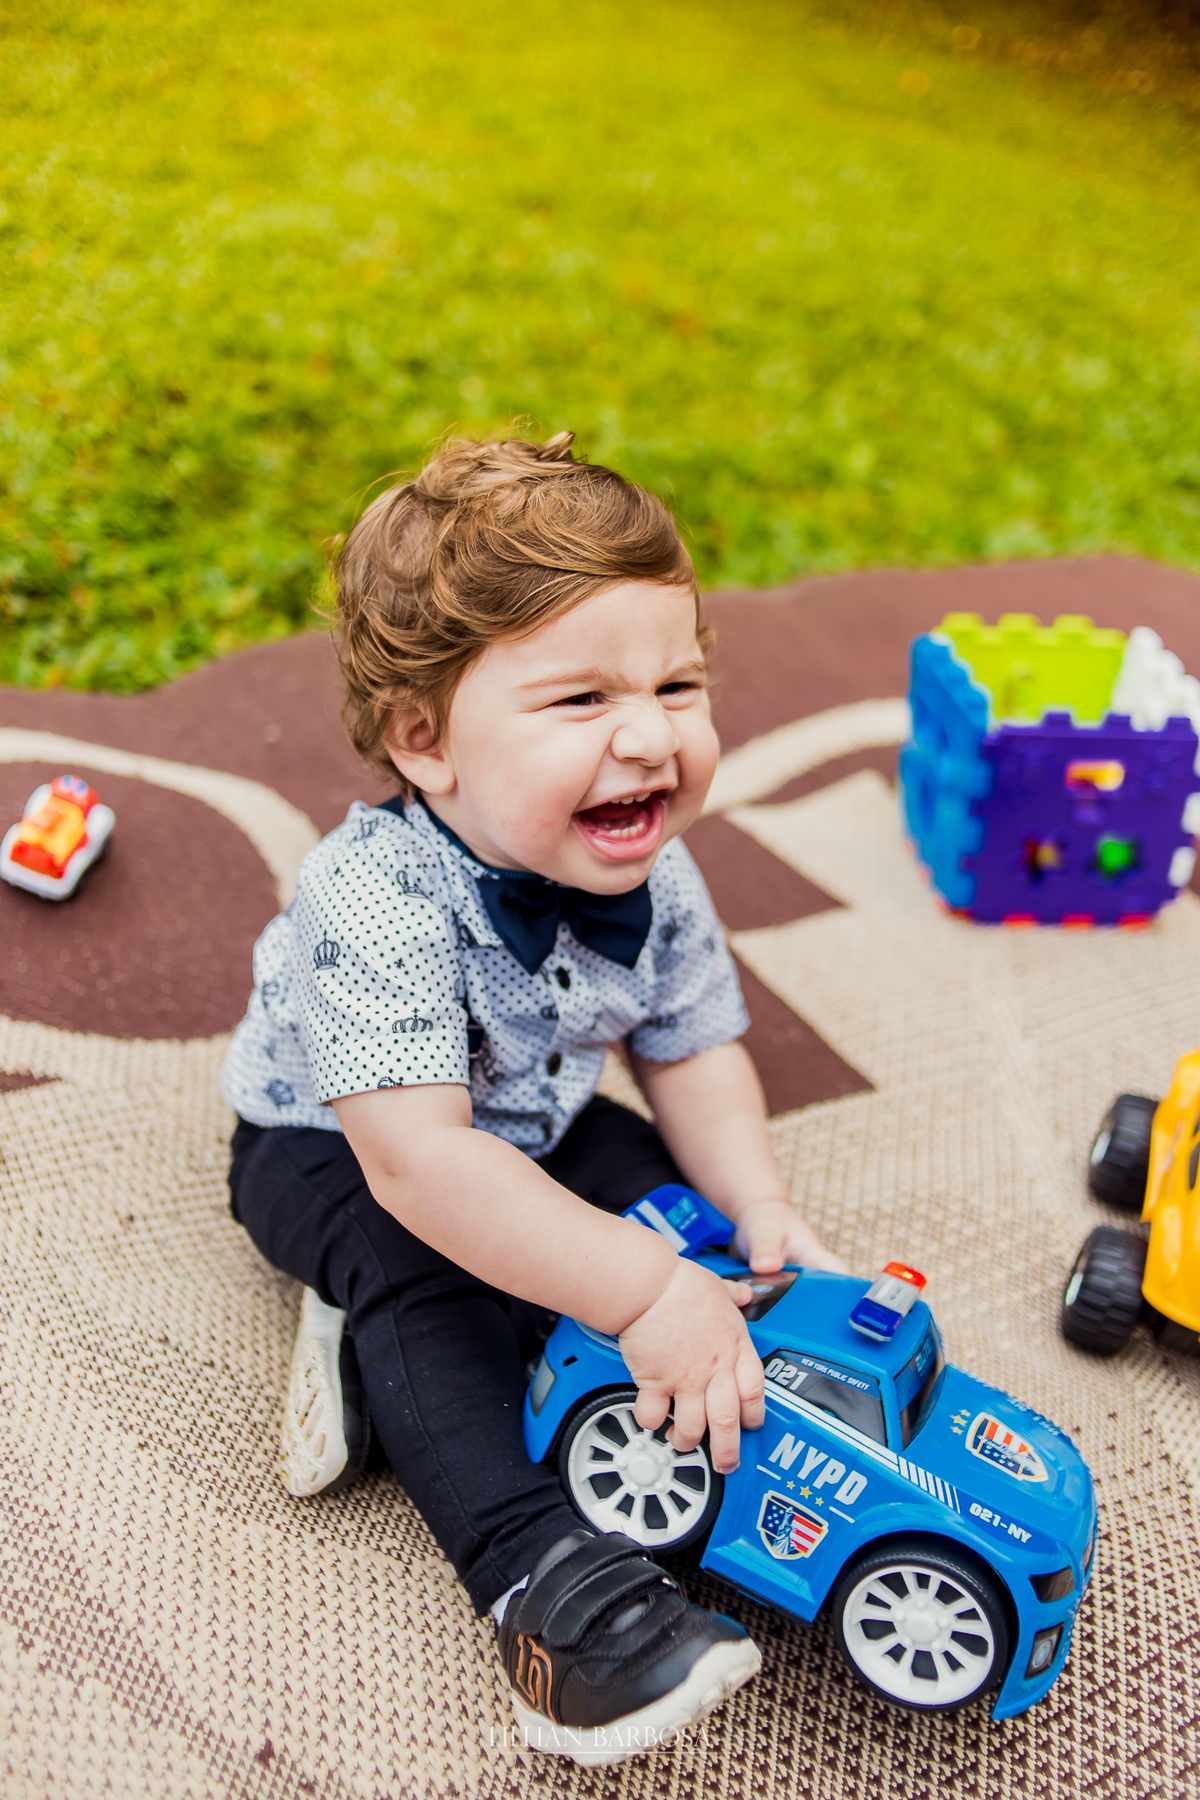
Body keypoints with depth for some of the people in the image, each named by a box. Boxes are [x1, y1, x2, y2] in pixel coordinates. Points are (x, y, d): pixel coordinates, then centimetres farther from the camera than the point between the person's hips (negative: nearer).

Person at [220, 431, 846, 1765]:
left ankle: (386, 1344, -11)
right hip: (328, 1148, -6)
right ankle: (542, 1575, -30)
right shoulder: (381, 903, -40)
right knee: (429, 1278, -32)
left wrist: (754, 1205, -21)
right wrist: (643, 1294, -48)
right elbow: (416, 1159, -46)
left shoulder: (653, 878, -18)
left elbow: (691, 1050, -3)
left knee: (670, 1194, -12)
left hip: (531, 1125, 7)